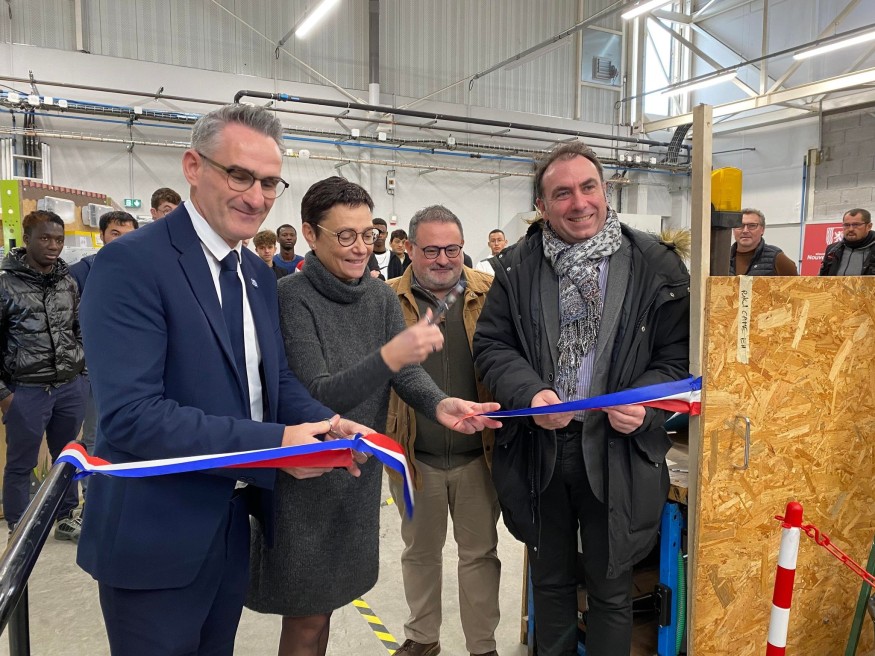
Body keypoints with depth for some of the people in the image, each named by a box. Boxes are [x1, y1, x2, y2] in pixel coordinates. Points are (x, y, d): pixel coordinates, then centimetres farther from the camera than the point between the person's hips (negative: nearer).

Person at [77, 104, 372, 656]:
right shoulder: (131, 264, -18)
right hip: (155, 537, -7)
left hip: (236, 523, 7)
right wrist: (272, 443, -27)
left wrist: (327, 425, -12)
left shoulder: (260, 274, 7)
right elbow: (129, 414, -26)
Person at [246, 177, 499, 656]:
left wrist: (439, 405, -29)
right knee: (307, 616, 9)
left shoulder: (380, 296, 2)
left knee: (325, 600, 22)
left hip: (358, 470, 6)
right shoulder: (290, 299, -18)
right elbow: (317, 396, -25)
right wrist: (389, 355, -39)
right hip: (304, 477, -5)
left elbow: (406, 370, -8)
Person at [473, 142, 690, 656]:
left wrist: (645, 404, -20)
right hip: (537, 446, 2)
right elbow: (491, 344, 1)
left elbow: (679, 356, -1)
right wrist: (529, 394, -17)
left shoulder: (654, 264, -4)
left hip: (618, 450, -2)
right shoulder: (519, 266, 1)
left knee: (611, 589, 15)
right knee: (550, 579, 22)